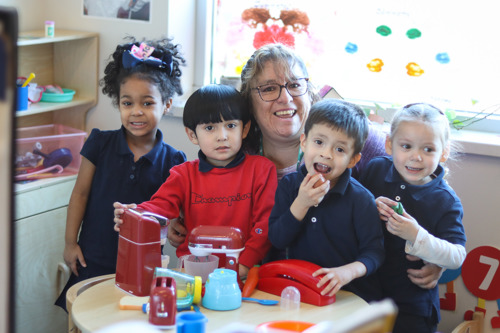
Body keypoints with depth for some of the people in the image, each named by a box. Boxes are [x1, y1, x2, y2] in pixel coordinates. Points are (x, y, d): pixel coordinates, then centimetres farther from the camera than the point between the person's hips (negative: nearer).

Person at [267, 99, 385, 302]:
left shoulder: (361, 199, -6)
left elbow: (374, 251, -7)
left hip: (351, 295, -3)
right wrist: (301, 204, -15)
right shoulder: (289, 185, 4)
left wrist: (349, 271, -27)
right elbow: (277, 241, -2)